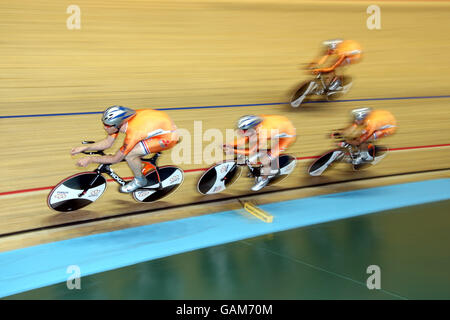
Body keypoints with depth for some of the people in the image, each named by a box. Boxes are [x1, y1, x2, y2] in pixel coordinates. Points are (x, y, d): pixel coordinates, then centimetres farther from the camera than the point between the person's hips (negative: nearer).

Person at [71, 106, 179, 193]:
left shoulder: (132, 134, -31)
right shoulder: (118, 122, -10)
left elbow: (116, 159, -19)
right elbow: (107, 143, 4)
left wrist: (90, 159, -14)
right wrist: (84, 148, -2)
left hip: (168, 136, -8)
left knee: (129, 154, -16)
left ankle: (139, 180, 8)